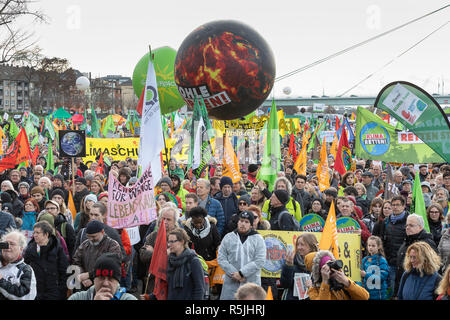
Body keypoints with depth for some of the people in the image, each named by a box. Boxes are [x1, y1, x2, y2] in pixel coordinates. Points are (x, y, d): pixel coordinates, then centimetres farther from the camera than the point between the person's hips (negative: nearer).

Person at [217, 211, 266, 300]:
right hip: (231, 283, 2)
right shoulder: (228, 237, 9)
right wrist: (233, 273, -10)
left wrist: (241, 273, -15)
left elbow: (260, 261, -8)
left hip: (251, 283, -1)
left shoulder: (258, 239, 2)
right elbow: (221, 258, 4)